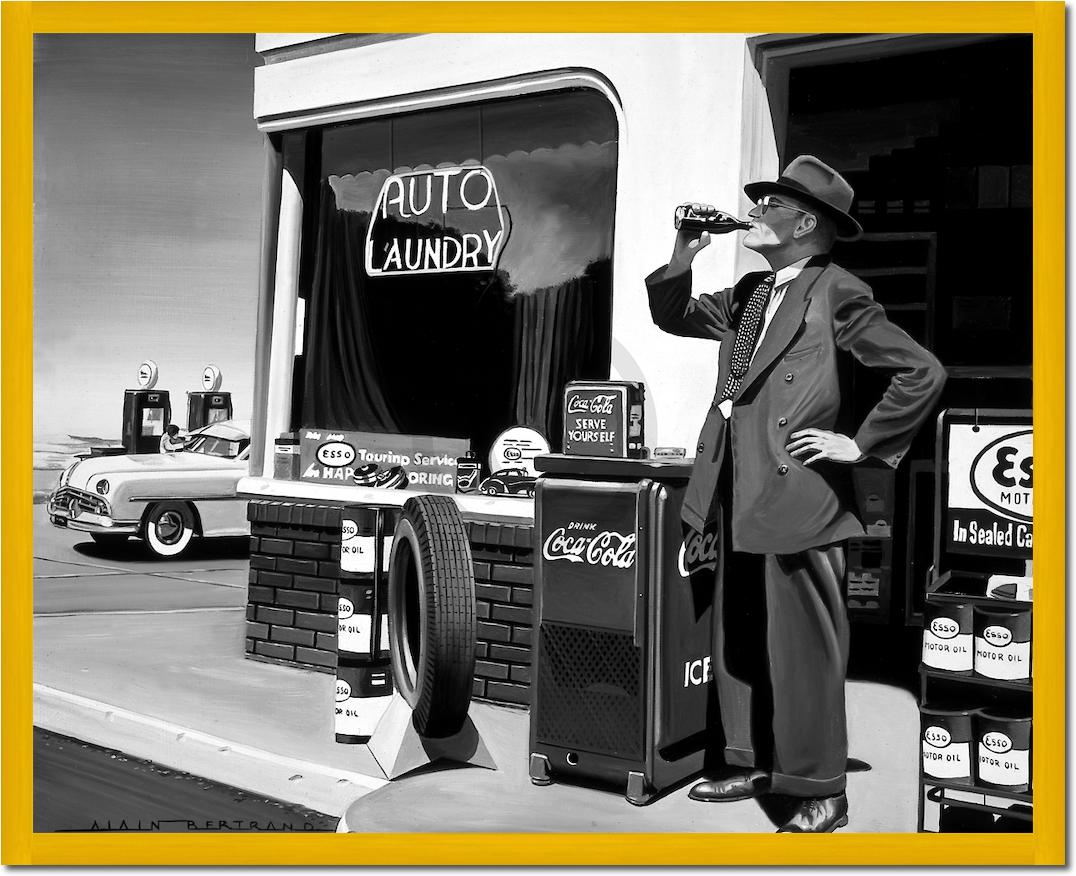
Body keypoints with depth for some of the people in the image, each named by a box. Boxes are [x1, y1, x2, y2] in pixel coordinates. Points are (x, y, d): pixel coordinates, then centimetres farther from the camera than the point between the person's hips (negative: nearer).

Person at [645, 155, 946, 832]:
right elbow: (674, 317, 26)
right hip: (741, 498, 8)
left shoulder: (837, 293, -7)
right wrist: (683, 259, 9)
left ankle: (821, 791, 13)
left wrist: (860, 445, -9)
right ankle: (755, 765, 28)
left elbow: (923, 374, -9)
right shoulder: (748, 294, 15)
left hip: (799, 497, -8)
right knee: (739, 642, 14)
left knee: (803, 648, -1)